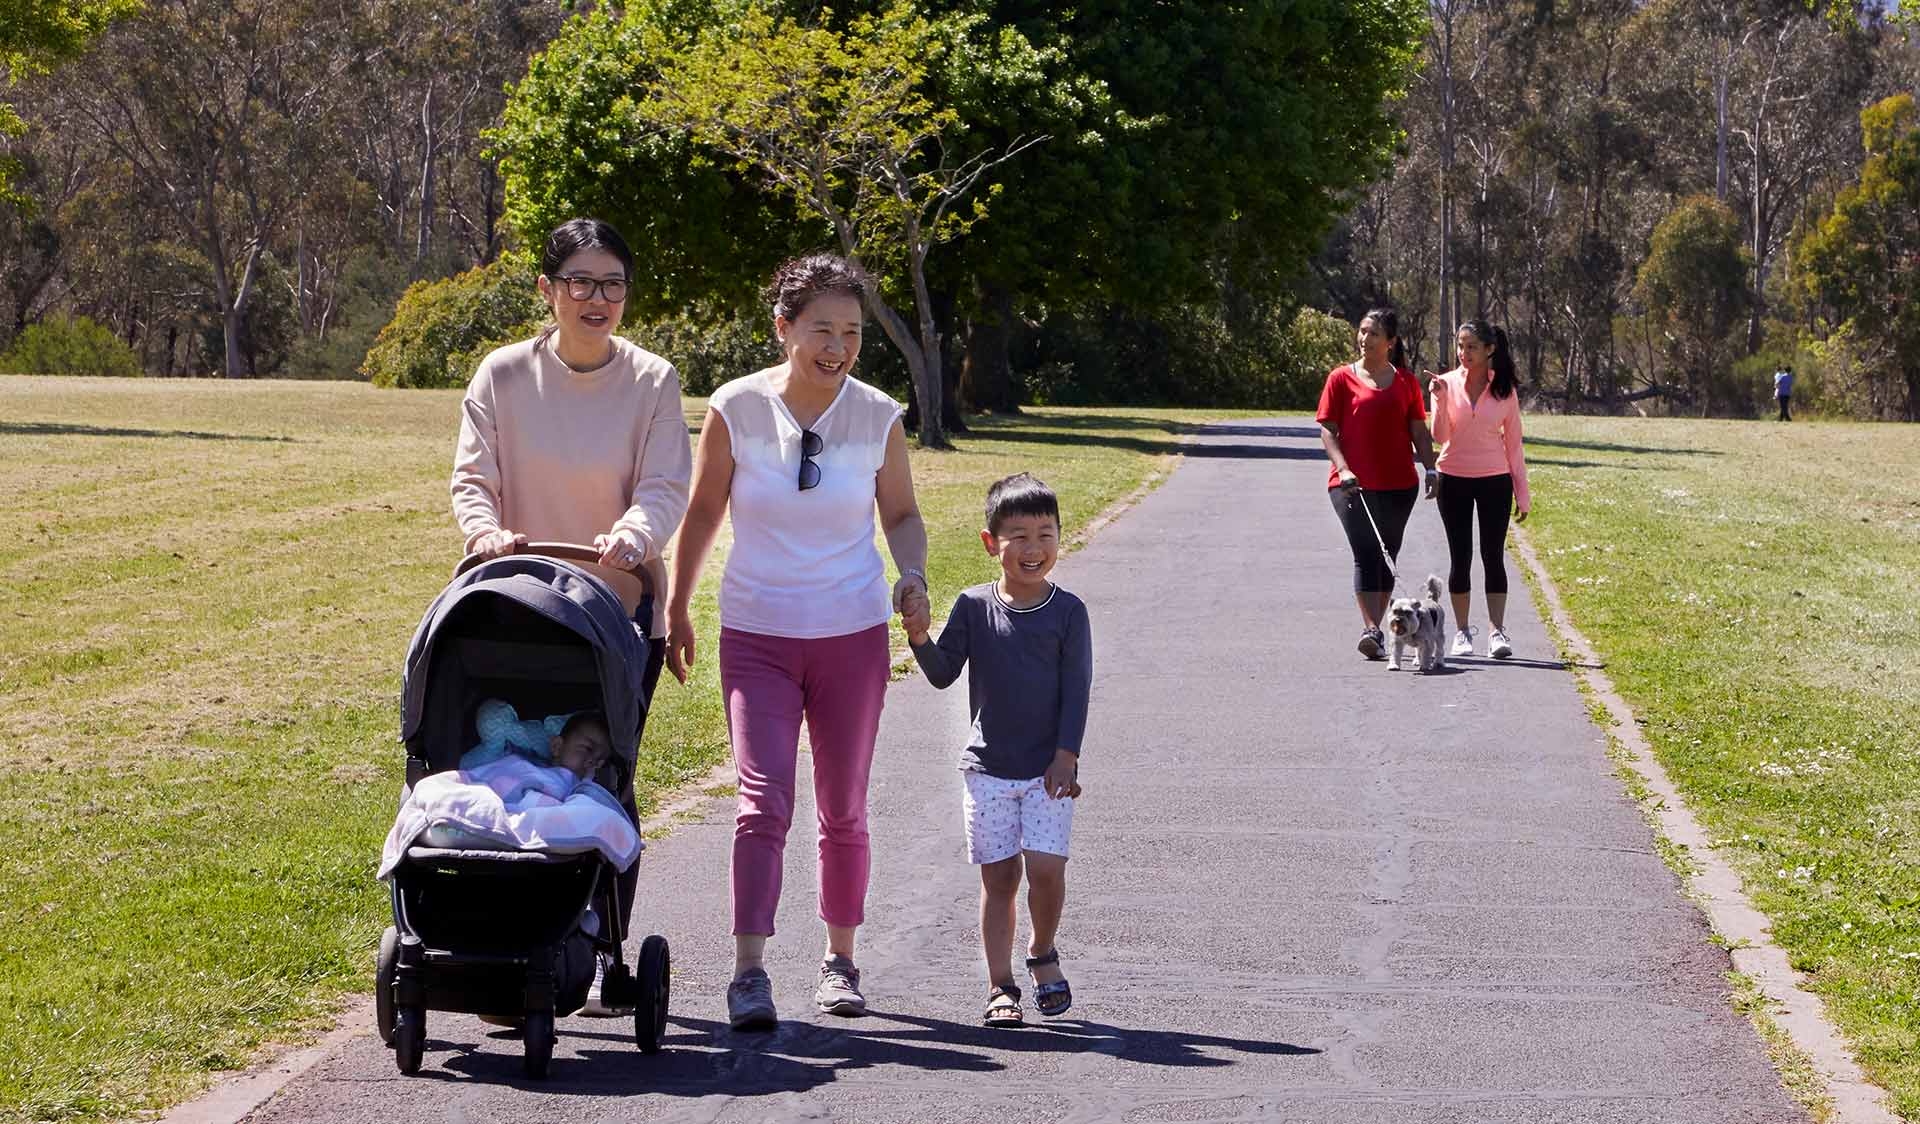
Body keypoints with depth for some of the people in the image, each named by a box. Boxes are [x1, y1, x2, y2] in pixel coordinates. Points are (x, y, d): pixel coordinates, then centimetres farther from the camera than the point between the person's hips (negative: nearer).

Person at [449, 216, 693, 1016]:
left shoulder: (653, 381, -1)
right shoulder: (503, 376, 0)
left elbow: (666, 487, -9)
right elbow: (472, 477, -3)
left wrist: (632, 536, -31)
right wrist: (485, 532, -26)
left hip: (622, 608, 0)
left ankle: (604, 956, 10)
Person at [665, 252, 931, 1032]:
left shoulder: (879, 418, -4)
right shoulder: (736, 409, -8)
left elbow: (901, 514, 9)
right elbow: (703, 513, 5)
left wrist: (912, 575, -11)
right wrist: (676, 611, 10)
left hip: (853, 633, 2)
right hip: (757, 635, -2)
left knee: (843, 811, 10)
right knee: (763, 799, -15)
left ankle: (839, 959, 26)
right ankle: (749, 971, -18)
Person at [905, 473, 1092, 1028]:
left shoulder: (1067, 611, -2)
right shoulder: (974, 607, 1)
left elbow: (1077, 689, -3)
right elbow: (944, 674, 0)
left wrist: (1066, 756, -9)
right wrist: (920, 640, -19)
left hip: (1048, 769, -1)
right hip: (988, 767, 1)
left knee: (1046, 866, -11)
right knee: (998, 876, 1)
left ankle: (1043, 954, 16)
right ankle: (1000, 987, 9)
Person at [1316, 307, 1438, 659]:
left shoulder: (1405, 382, 10)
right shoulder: (1342, 378, 3)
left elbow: (1419, 432, 13)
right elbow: (1327, 430, 0)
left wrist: (1430, 471, 2)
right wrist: (1343, 468, -13)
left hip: (1398, 484, 3)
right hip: (1352, 484, -3)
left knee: (1386, 556, 8)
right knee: (1366, 554, -14)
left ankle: (1374, 629, 18)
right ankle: (1371, 630, -23)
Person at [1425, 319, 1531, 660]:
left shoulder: (1504, 389, 1)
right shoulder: (1447, 383, -1)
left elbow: (1513, 443, 5)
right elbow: (1439, 436, -8)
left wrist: (1522, 494, 4)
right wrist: (1440, 398, -22)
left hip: (1494, 481, 0)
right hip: (1454, 480, 0)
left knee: (1493, 556, -2)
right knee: (1461, 557, 4)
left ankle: (1497, 632, -2)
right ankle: (1462, 632, 10)